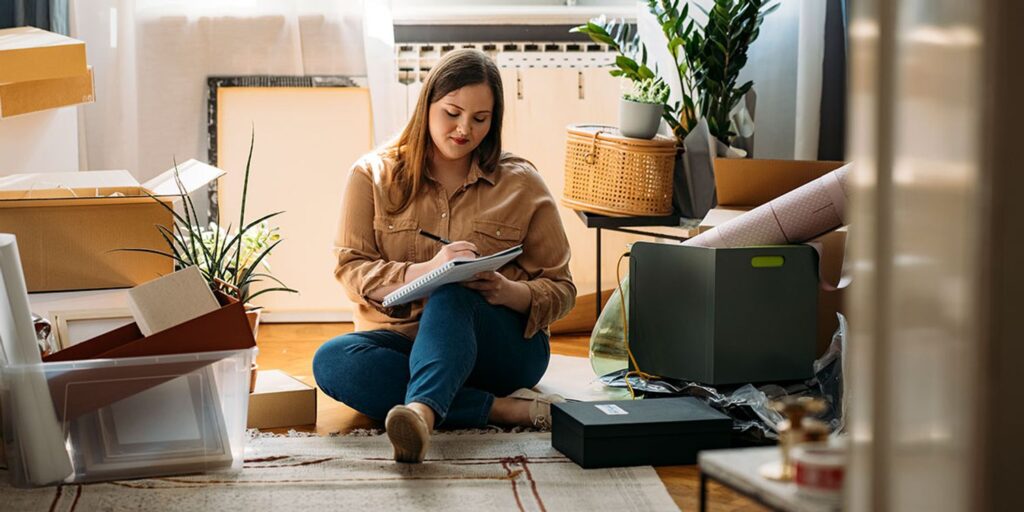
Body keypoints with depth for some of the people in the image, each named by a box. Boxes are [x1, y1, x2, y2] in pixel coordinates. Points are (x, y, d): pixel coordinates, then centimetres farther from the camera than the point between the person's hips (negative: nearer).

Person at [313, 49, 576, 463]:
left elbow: (561, 290, 7)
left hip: (501, 345, -1)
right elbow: (351, 271, -3)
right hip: (400, 340, 1)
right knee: (330, 360, -32)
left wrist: (512, 293, -17)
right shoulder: (374, 174, 6)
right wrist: (425, 270, -22)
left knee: (452, 294, -35)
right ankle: (506, 408, -36)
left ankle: (421, 411, -64)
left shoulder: (521, 184, 7)